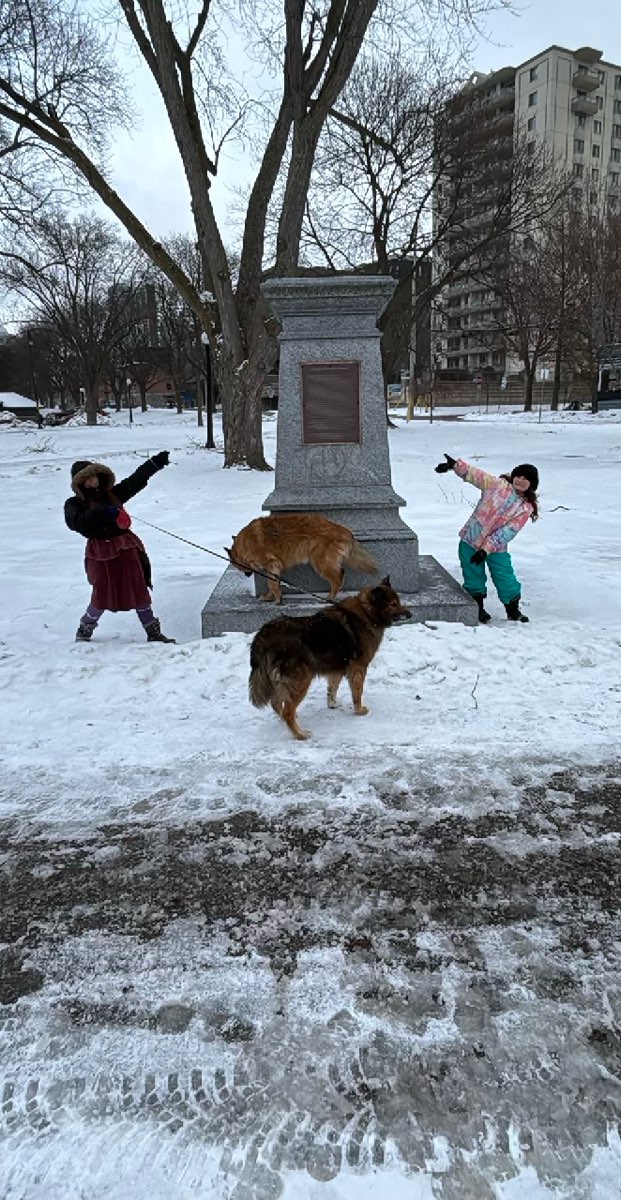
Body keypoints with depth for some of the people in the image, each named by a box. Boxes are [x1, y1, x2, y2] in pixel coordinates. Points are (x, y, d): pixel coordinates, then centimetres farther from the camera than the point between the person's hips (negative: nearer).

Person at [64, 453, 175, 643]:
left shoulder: (111, 494, 9)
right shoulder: (74, 504, -3)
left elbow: (136, 480, 6)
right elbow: (76, 522, -23)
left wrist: (156, 462, -2)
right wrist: (103, 513, -33)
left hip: (126, 548, 4)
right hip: (102, 553, -4)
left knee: (139, 590, 6)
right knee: (103, 595, 1)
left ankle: (153, 632, 13)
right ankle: (84, 631, 24)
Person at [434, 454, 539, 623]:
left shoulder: (526, 508, -8)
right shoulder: (497, 485, -5)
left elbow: (507, 532, -15)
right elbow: (473, 474, -6)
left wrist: (486, 549, -23)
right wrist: (455, 465, -22)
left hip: (497, 549, 0)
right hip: (470, 542, 0)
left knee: (507, 582, 3)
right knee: (474, 580, 7)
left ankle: (513, 611, 26)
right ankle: (478, 609, 27)